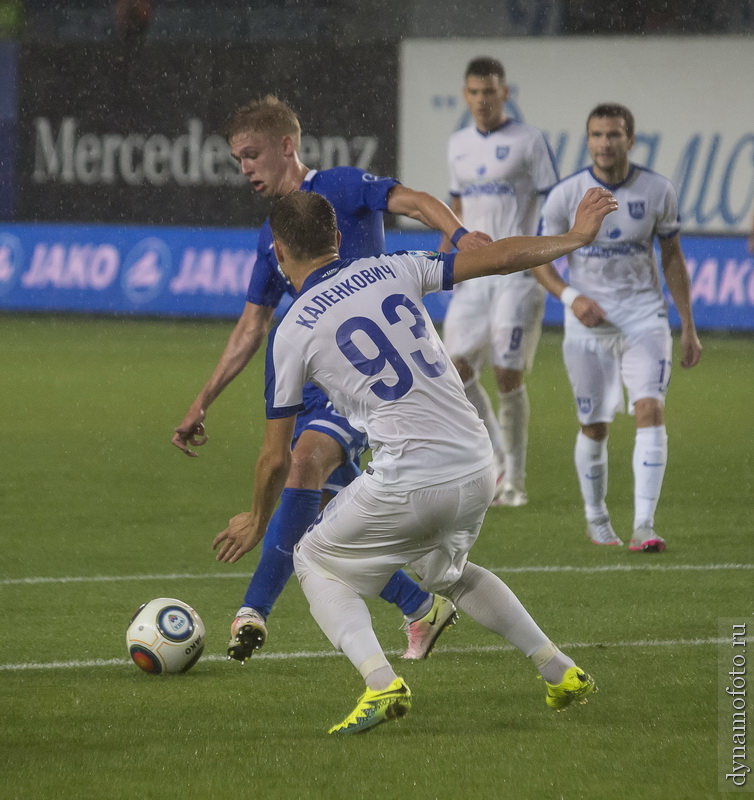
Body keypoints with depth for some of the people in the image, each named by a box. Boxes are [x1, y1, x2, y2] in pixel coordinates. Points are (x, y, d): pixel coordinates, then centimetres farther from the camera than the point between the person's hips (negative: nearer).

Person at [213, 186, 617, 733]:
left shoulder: (293, 332, -2)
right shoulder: (392, 271, 8)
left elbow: (276, 458, 2)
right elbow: (499, 258, 11)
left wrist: (257, 522, 21)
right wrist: (575, 238, 27)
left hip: (408, 483, -6)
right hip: (477, 471, 6)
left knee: (317, 562, 17)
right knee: (447, 569, 33)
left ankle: (381, 682, -5)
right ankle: (562, 671, 27)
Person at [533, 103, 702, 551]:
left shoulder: (658, 192, -2)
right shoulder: (566, 195, -5)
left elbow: (673, 259, 9)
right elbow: (540, 261, 3)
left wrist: (689, 329, 8)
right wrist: (571, 297, -17)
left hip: (644, 316, 0)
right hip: (588, 322, 0)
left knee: (651, 409, -18)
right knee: (595, 426, 5)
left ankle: (644, 526, -21)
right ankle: (596, 518, 28)